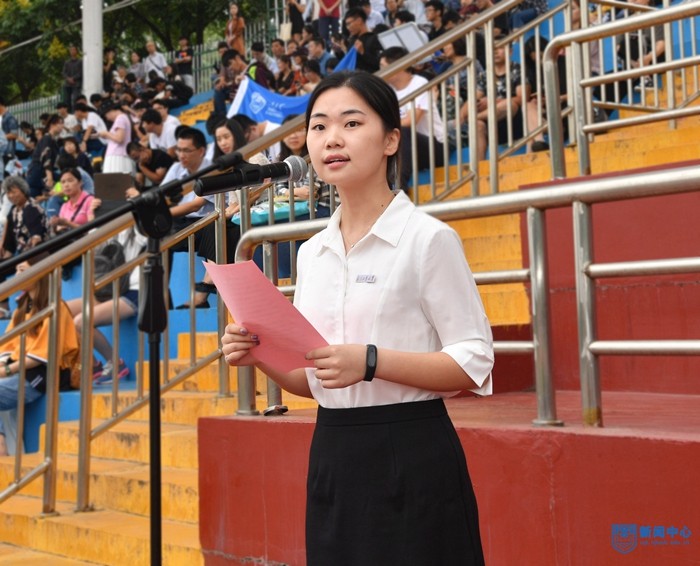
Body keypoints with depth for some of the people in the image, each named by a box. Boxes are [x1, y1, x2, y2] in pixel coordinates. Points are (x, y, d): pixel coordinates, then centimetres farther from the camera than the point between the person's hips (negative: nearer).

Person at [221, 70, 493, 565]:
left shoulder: (428, 238, -8)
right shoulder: (313, 252, 10)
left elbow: (474, 363, -11)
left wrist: (371, 362, -22)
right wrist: (262, 356, -3)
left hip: (411, 461, -6)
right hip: (332, 459, 6)